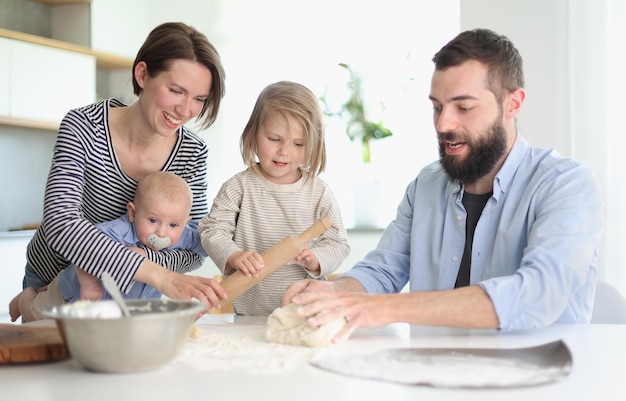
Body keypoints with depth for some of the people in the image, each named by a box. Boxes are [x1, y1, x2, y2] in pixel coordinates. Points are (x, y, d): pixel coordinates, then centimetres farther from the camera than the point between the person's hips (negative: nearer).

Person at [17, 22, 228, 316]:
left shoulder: (192, 152, -14)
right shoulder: (84, 127, -25)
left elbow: (194, 250, -16)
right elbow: (60, 224, -37)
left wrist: (140, 257, -36)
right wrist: (158, 276, -48)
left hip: (125, 294, 3)